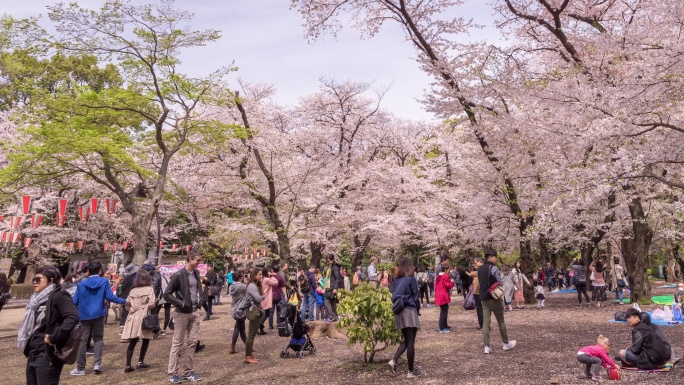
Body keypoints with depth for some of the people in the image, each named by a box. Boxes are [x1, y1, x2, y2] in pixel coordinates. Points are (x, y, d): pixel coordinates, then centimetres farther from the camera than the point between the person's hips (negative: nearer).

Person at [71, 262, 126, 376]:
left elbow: (75, 301, 1)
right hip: (98, 314, 0)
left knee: (83, 340, 7)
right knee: (98, 339, 13)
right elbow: (110, 297, -11)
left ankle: (80, 368, 12)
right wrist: (124, 301, -1)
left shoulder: (81, 284, -1)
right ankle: (97, 363, -1)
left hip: (85, 315, 1)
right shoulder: (104, 281, -5)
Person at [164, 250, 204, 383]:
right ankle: (172, 374, 10)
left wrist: (200, 301, 8)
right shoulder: (178, 275, -16)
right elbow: (167, 294, -13)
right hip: (182, 313, -6)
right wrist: (180, 303, -18)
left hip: (195, 312, 7)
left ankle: (188, 372, 18)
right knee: (177, 343, 2)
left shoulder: (196, 273, 6)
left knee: (192, 342, 9)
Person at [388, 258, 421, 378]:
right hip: (410, 311, -6)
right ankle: (411, 371, 6)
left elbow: (394, 296, 11)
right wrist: (418, 309, 11)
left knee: (406, 340, 17)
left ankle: (393, 360, 0)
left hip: (399, 312, 6)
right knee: (411, 342, 0)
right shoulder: (411, 279, -7)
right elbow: (415, 296, -4)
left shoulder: (397, 280, 10)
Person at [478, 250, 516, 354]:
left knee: (486, 322, 2)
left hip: (483, 298, 6)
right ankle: (506, 343, 23)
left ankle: (486, 346, -3)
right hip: (494, 297, -6)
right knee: (501, 321, 10)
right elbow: (501, 282, -12)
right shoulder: (493, 268, -12)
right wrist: (500, 275, 6)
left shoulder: (479, 269, 10)